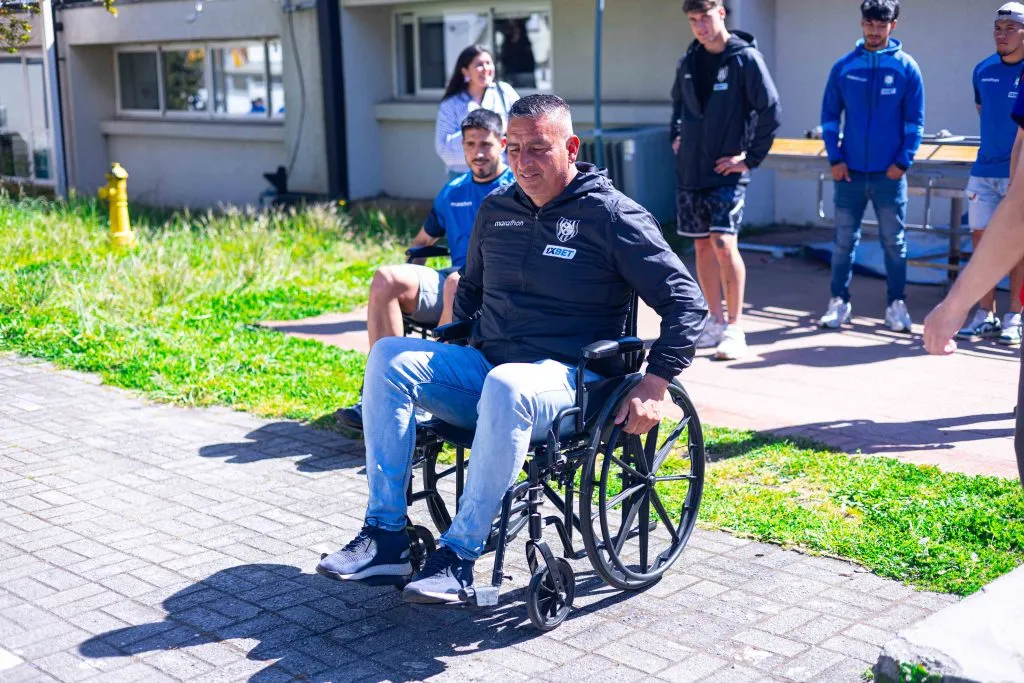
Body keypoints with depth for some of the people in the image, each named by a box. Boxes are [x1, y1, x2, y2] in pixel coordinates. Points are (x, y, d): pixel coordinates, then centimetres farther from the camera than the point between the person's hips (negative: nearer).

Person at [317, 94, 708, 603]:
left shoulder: (611, 215, -4)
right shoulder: (496, 209, 14)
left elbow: (686, 302, -7)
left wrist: (655, 385, -16)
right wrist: (444, 355, 18)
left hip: (568, 379, -6)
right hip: (486, 366, 6)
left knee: (505, 387, -40)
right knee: (389, 357, -17)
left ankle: (459, 555, -31)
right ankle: (385, 535, -20)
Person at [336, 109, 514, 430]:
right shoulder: (452, 192, 22)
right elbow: (422, 242, 32)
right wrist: (406, 280, 14)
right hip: (453, 282, 6)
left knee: (455, 283, -39)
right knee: (385, 278, -19)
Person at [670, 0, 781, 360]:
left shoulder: (746, 58, -8)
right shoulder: (689, 62, 9)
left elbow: (770, 111, -9)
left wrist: (751, 158, -10)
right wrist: (677, 135, 13)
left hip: (726, 172, -6)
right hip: (689, 170, 6)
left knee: (724, 243, -14)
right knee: (702, 246, 9)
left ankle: (734, 328, -6)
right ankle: (716, 321, 20)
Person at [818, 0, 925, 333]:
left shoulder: (907, 68, 0)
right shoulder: (844, 67, 3)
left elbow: (914, 121, 1)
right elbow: (829, 115, 6)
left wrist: (903, 161, -7)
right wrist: (835, 158, -3)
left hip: (890, 172, -1)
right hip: (850, 171, 1)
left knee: (894, 241, 5)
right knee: (844, 240, 6)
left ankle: (896, 303, 14)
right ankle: (839, 302, 15)